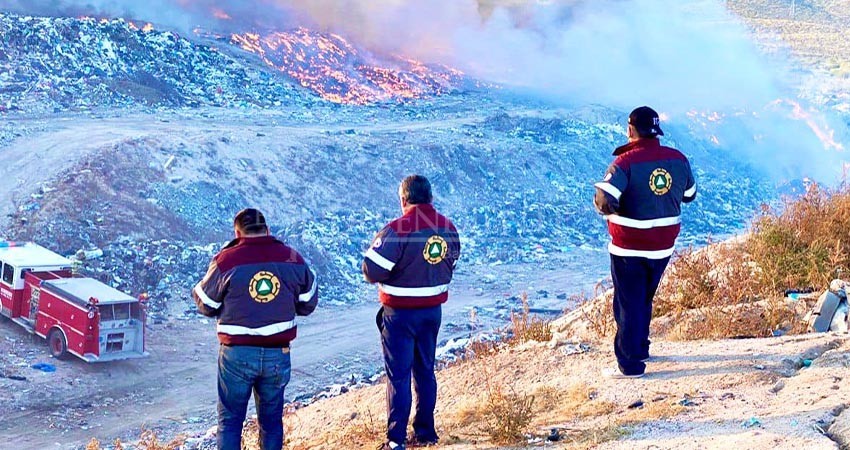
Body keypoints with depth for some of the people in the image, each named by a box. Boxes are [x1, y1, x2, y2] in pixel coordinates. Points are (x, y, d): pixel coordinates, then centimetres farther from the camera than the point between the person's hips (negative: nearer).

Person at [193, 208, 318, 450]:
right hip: (278, 355, 2)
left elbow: (207, 306, 0)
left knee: (230, 419, 8)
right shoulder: (292, 258, -1)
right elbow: (308, 303, 9)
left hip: (237, 355, -2)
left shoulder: (226, 261, -9)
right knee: (271, 419, 15)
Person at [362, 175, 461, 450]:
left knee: (399, 375, 0)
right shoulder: (448, 229, 1)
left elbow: (372, 270, -21)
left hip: (400, 313, -6)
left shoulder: (397, 230, -21)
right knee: (425, 371, 18)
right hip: (433, 311, 6)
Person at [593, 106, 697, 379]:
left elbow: (604, 201, -27)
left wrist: (612, 210, -5)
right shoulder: (678, 159, -2)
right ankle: (640, 349, 35)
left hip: (629, 249, -5)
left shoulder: (626, 162, -20)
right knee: (645, 300, 23)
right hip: (664, 247, 6)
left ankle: (630, 365, 9)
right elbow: (689, 194, 13)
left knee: (628, 305, 5)